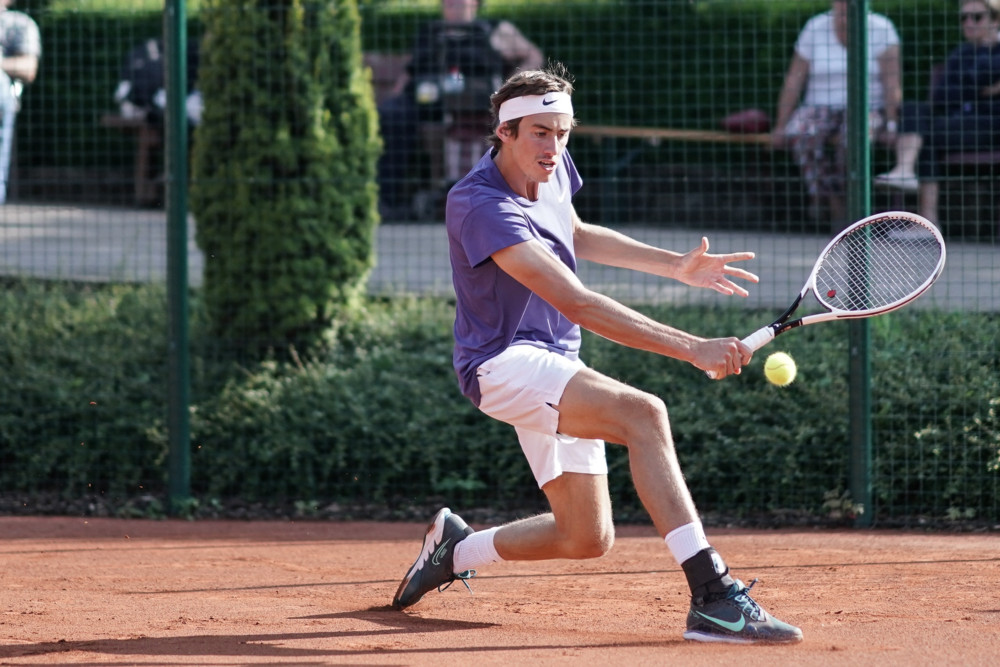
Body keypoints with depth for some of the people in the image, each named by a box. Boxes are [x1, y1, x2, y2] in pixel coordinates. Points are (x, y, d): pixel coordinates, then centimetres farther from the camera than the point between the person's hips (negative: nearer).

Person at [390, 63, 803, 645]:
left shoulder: (553, 168, 2)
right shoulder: (481, 205, -26)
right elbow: (579, 304, -33)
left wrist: (678, 266, 16)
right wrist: (692, 348, -39)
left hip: (555, 361, 9)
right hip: (503, 362, -9)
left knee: (588, 538, 9)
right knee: (643, 413, -32)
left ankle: (455, 549, 33)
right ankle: (714, 599, -38)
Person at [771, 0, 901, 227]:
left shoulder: (881, 29, -4)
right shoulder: (815, 29, 0)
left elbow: (892, 83, -11)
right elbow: (794, 81, -1)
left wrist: (891, 124, -23)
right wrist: (780, 127, -7)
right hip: (821, 109, 2)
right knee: (803, 135, -33)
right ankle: (836, 208, -28)